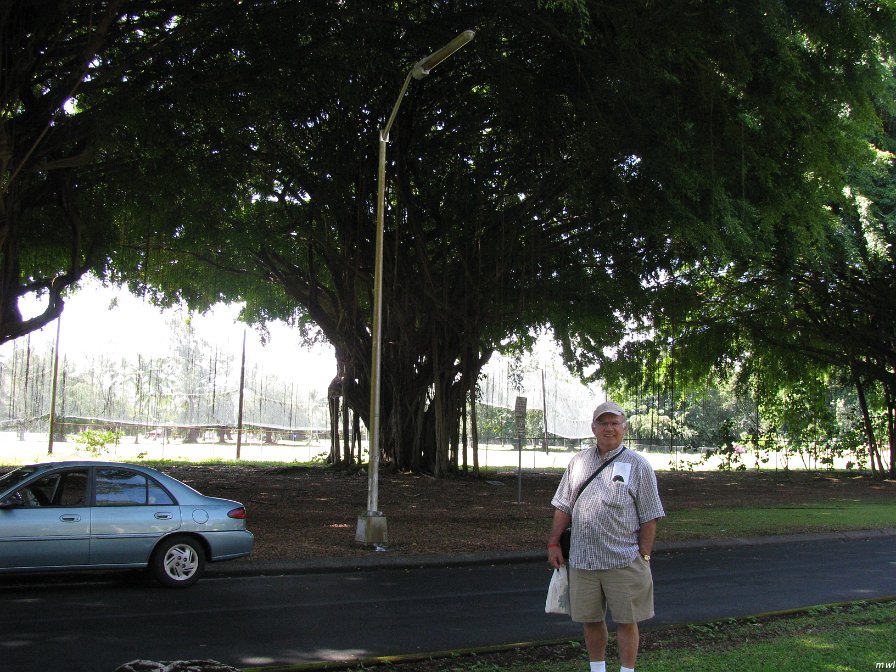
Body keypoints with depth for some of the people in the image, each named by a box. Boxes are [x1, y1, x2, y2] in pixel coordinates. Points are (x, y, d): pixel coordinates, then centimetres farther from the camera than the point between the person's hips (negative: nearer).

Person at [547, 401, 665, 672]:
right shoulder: (579, 462, 10)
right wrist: (553, 543, 9)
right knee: (590, 619, 11)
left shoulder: (638, 466, 0)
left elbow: (649, 517, -1)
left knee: (626, 620, 4)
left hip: (623, 561, -3)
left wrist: (643, 556, -6)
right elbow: (563, 507, 14)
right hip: (582, 559, 3)